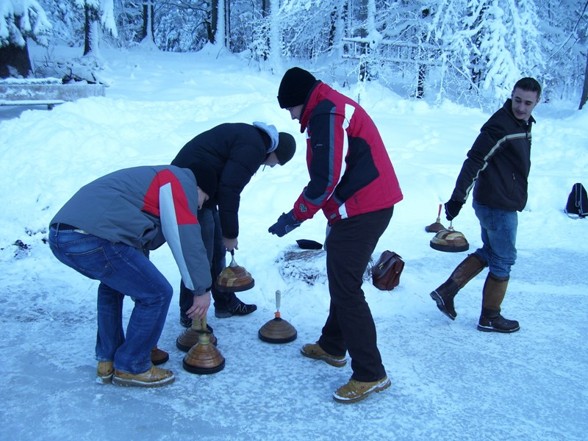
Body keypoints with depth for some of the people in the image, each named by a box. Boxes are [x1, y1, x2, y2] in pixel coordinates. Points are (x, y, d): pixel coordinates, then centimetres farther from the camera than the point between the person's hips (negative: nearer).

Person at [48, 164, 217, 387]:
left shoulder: (155, 179, 35)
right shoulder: (182, 181, 7)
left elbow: (140, 239, 39)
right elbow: (187, 239, -3)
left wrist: (137, 284, 45)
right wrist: (202, 289, 6)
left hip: (58, 234, 11)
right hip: (93, 239, -10)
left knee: (115, 281, 33)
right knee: (157, 294, 2)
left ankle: (107, 361, 36)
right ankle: (130, 368, 17)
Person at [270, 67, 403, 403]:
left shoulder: (326, 114, -14)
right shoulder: (335, 107, 19)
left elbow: (326, 180, -20)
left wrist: (295, 217, -10)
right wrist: (336, 215, 21)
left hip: (360, 214, -11)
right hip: (373, 207, 11)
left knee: (346, 290, -7)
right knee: (343, 281, 20)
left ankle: (370, 374, 0)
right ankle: (332, 346, 35)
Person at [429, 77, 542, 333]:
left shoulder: (523, 123, 11)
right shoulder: (500, 125, -20)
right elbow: (474, 161, -25)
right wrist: (458, 198, -29)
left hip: (498, 203, 9)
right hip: (498, 206, -9)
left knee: (489, 252, 19)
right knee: (504, 260, 3)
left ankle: (446, 291, 20)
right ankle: (490, 318, 18)